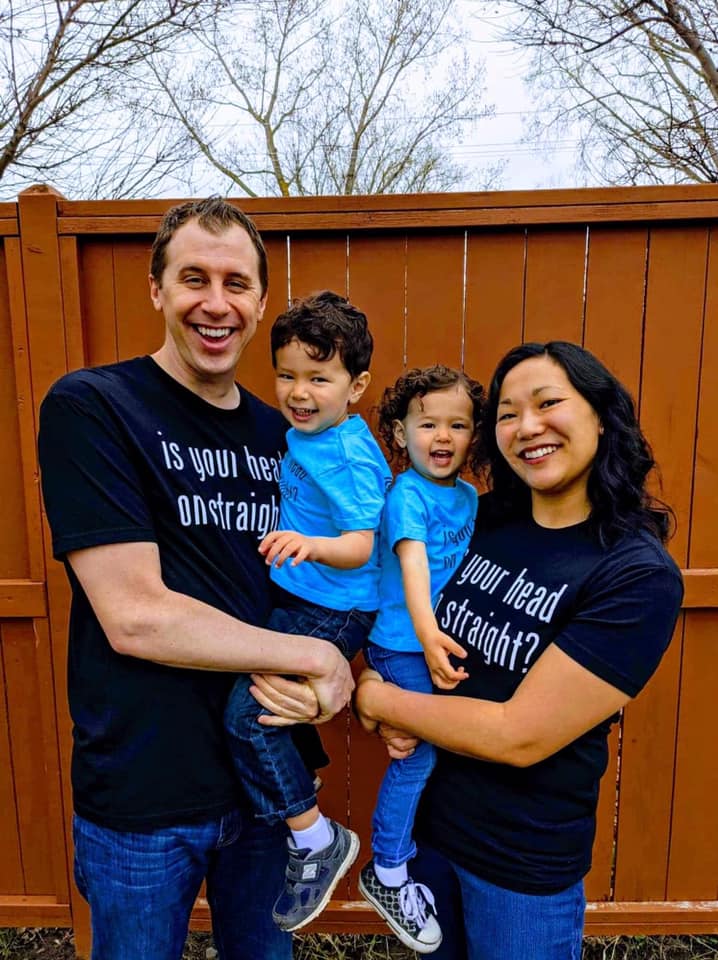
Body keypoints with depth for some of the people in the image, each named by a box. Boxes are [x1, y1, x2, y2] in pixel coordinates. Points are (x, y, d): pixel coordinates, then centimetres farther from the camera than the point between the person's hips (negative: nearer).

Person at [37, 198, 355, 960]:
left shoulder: (278, 433, 3)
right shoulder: (88, 408, -15)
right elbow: (134, 617, -23)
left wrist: (332, 676, -10)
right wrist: (315, 656, -17)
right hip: (142, 794, -4)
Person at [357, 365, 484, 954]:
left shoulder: (468, 496, 7)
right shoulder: (407, 495, -17)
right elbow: (412, 563, -29)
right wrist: (427, 634, -41)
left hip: (447, 641, 7)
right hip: (403, 646, -7)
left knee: (444, 751, 15)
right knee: (419, 756, 0)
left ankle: (413, 850, 39)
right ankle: (386, 874, 24)